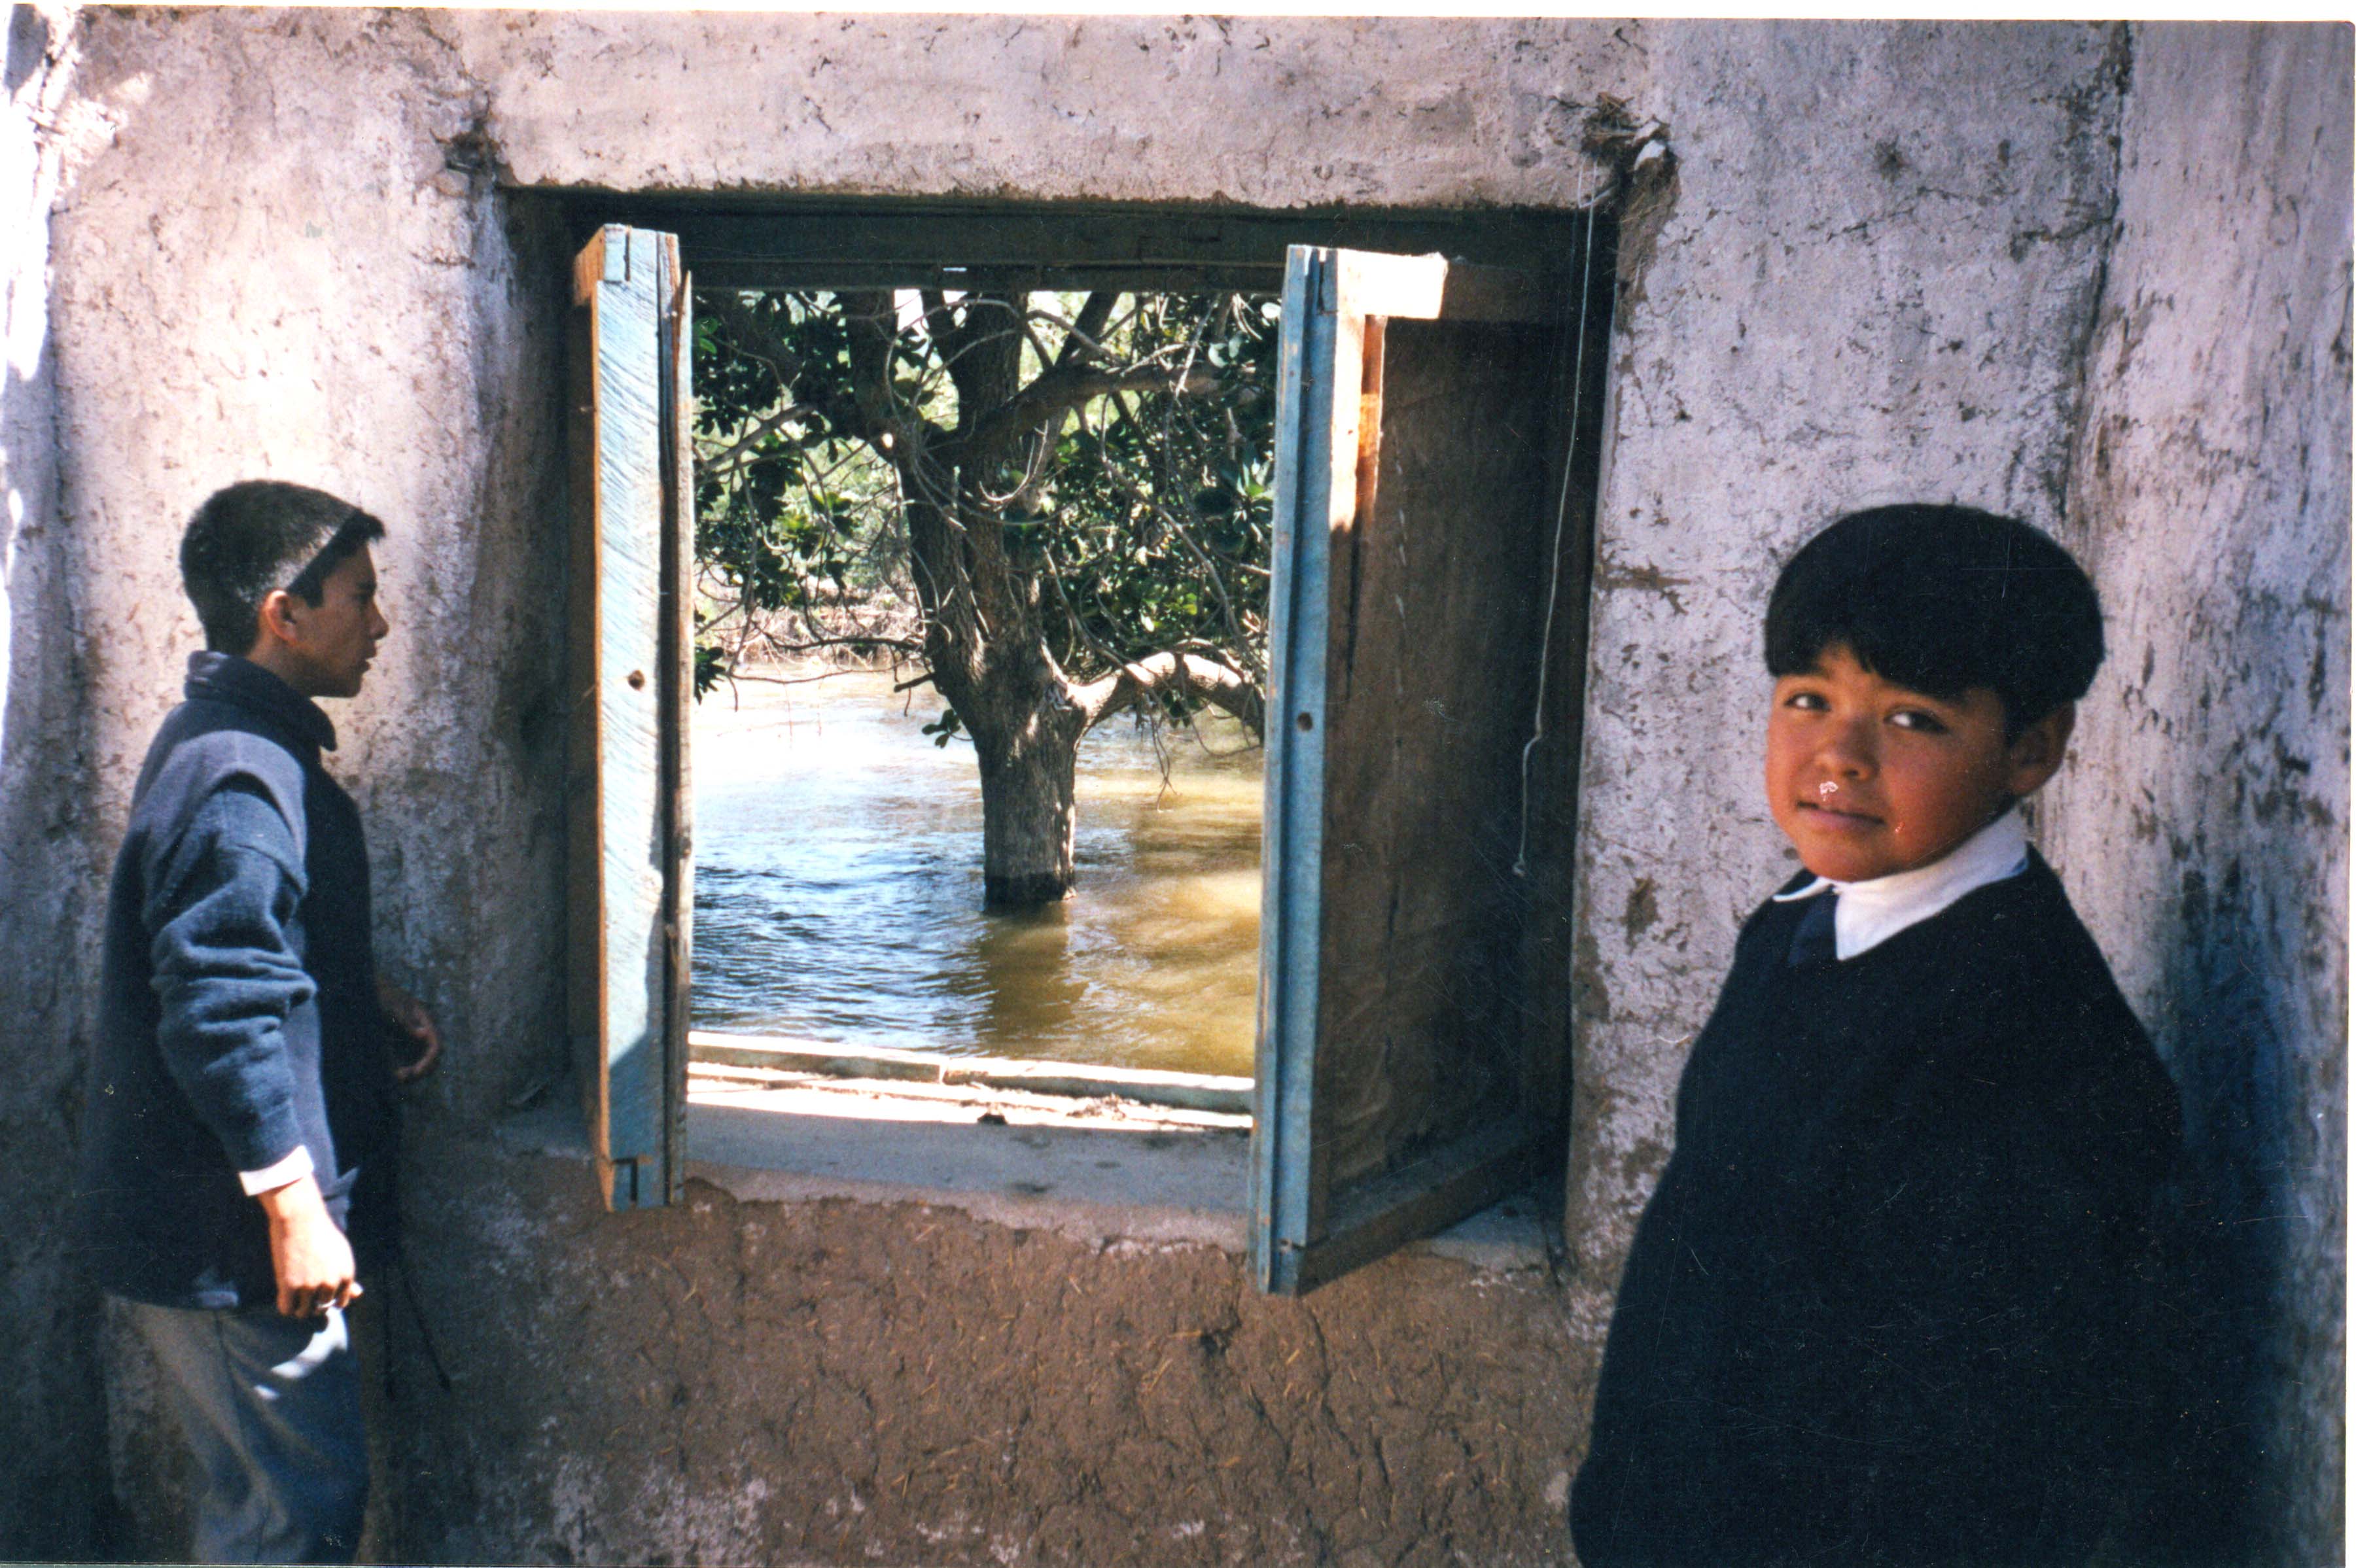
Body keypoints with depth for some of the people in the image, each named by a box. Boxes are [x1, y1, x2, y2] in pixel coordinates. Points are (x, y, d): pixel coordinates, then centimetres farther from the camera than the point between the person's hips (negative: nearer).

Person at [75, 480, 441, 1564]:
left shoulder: (227, 742, 13)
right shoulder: (241, 780, -21)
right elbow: (222, 1010, -26)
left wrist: (372, 1011, 11)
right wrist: (294, 1207, -23)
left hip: (191, 1224, 10)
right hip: (229, 1236, -10)